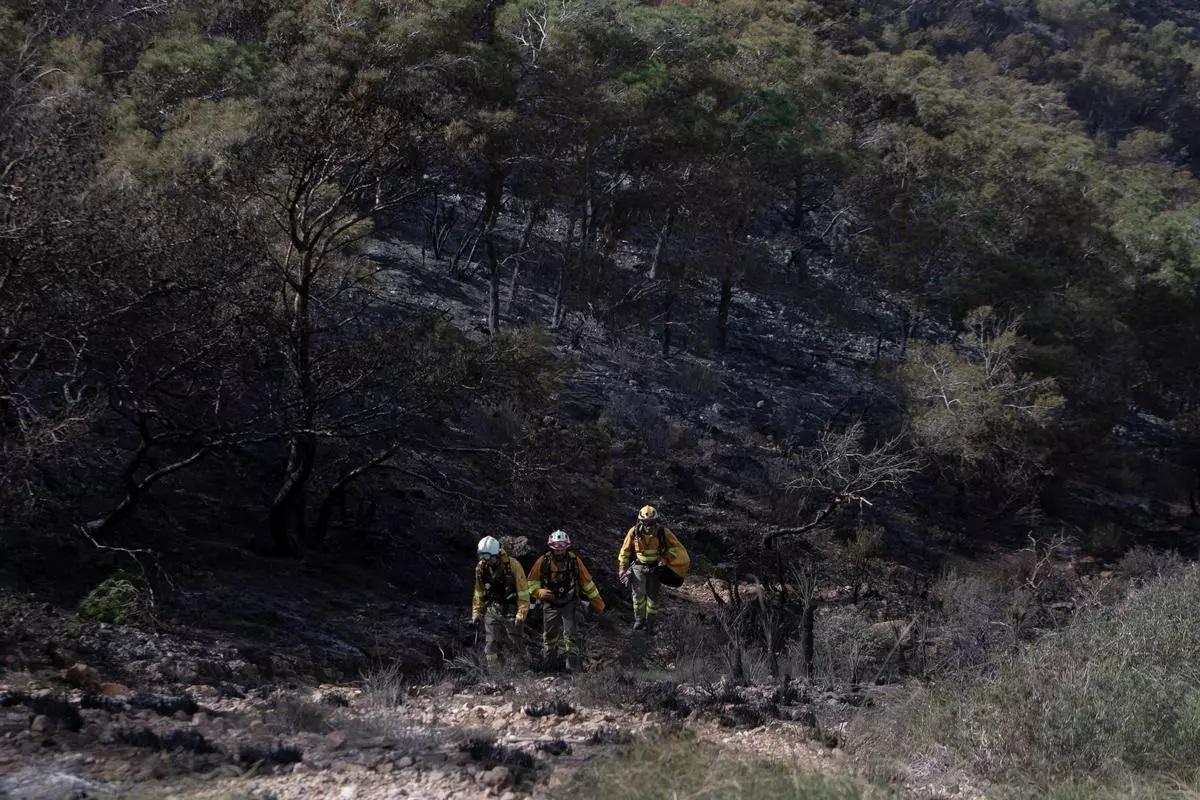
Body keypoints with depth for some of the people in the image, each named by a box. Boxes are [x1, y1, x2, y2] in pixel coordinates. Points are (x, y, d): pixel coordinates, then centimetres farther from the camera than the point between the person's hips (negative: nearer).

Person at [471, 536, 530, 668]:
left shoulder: (512, 565, -14)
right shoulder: (481, 567, 1)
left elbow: (523, 592, -12)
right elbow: (479, 592, 13)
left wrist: (521, 614, -16)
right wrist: (476, 612, 10)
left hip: (510, 611, -4)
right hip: (492, 611, 4)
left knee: (514, 646, 0)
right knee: (490, 644, -4)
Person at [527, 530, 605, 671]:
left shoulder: (574, 561, -12)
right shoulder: (543, 561, -13)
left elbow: (587, 582, -2)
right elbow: (532, 582, -2)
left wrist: (597, 603, 2)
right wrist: (540, 592, -23)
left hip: (569, 603, -1)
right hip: (550, 604, 1)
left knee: (571, 634, -11)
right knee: (549, 636, 15)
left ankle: (573, 667, -5)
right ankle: (548, 664, 37)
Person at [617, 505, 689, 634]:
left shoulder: (663, 532, -16)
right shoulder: (634, 532, -13)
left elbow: (676, 547, -5)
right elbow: (625, 551, 1)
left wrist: (665, 560, -18)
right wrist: (622, 569, 5)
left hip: (655, 568, 0)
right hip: (639, 566, 0)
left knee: (653, 596, 6)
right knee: (639, 593, -17)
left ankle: (649, 624, 19)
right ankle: (639, 620, -1)